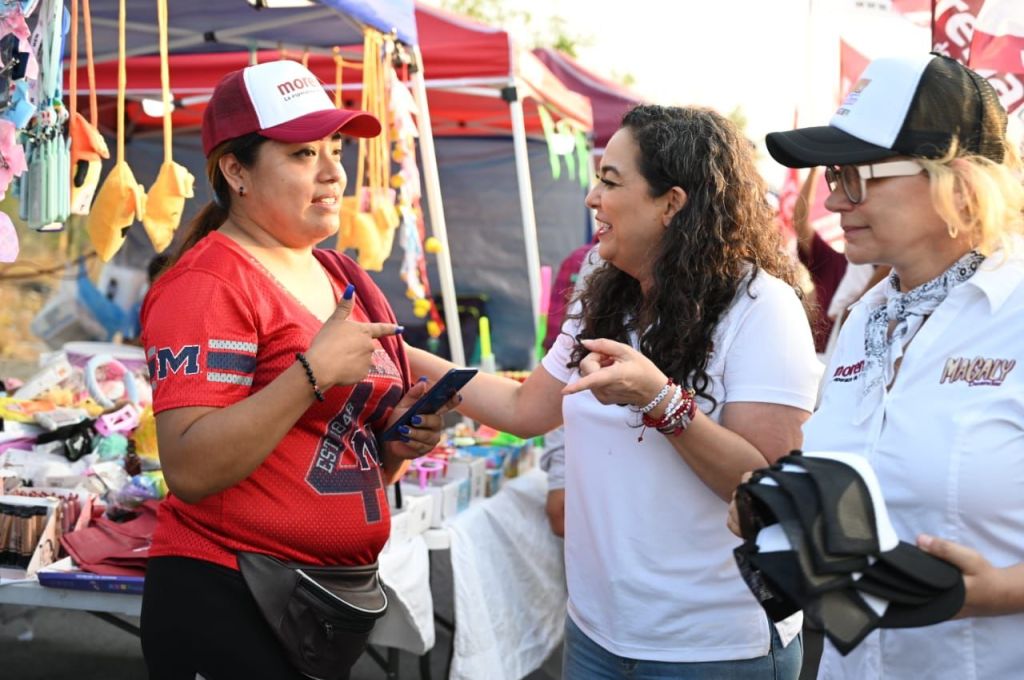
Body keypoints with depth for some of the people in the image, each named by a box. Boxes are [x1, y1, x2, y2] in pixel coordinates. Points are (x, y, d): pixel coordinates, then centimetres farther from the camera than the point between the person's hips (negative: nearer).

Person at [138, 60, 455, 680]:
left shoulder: (344, 280, 10)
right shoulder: (207, 283, -13)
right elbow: (190, 471, -23)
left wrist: (394, 446, 0)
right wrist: (313, 370, -26)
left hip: (345, 597, 8)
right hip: (228, 605, -7)